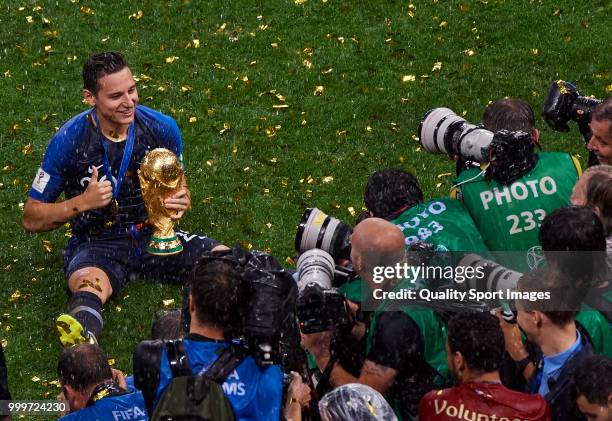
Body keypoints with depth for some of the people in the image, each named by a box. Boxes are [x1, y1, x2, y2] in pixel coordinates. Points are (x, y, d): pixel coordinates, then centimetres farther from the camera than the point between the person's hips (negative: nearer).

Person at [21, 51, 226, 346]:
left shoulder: (163, 128, -3)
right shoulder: (69, 140, -11)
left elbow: (179, 189, 15)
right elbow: (31, 219, -3)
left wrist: (180, 202, -10)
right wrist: (83, 203, -20)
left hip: (154, 235, 5)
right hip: (96, 244, -5)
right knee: (88, 286, -41)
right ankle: (83, 339, -71)